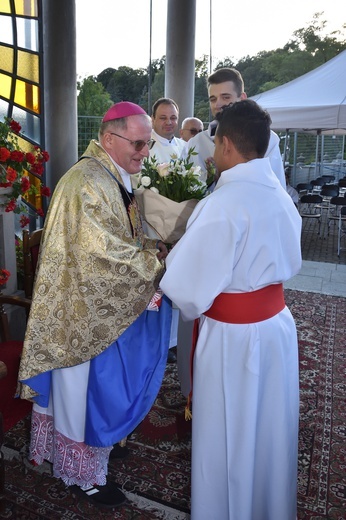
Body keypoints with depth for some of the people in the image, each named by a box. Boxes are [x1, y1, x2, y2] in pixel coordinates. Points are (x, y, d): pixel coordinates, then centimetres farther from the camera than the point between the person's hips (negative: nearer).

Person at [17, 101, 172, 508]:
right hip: (87, 311, -9)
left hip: (104, 308, 9)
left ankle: (97, 442, 46)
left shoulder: (114, 178, 7)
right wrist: (161, 258, -19)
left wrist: (155, 247, -2)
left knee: (101, 388, 24)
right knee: (87, 391, 10)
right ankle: (83, 475, 32)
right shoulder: (89, 183, -25)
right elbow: (108, 257, -28)